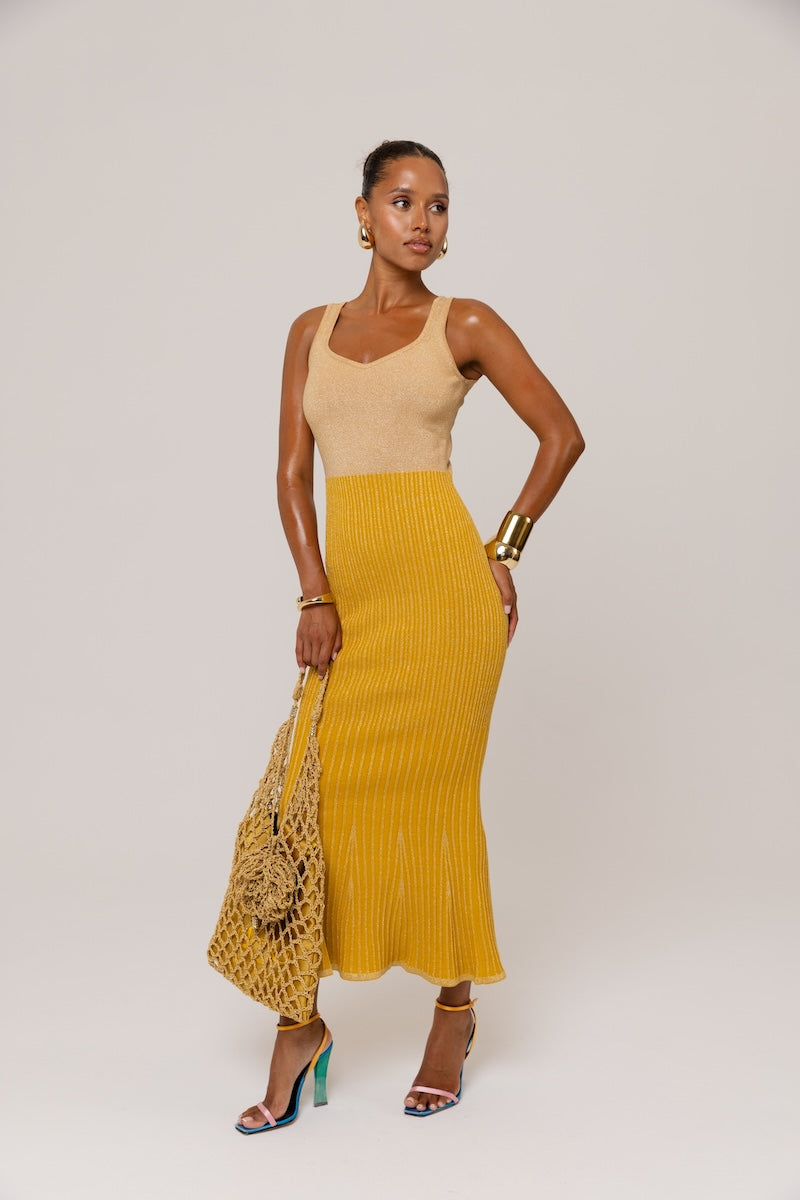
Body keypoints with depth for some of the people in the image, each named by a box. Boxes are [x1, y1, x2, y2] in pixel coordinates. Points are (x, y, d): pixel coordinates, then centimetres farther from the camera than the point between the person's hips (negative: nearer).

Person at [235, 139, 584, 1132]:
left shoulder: (464, 325, 4)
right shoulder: (312, 331, 13)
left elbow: (562, 435, 8)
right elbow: (292, 470, 7)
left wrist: (504, 551, 4)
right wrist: (315, 595, -4)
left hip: (438, 579, -3)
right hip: (349, 583, 3)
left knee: (432, 790, 3)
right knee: (324, 789, 0)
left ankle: (454, 1006, 22)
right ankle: (301, 1021, 13)